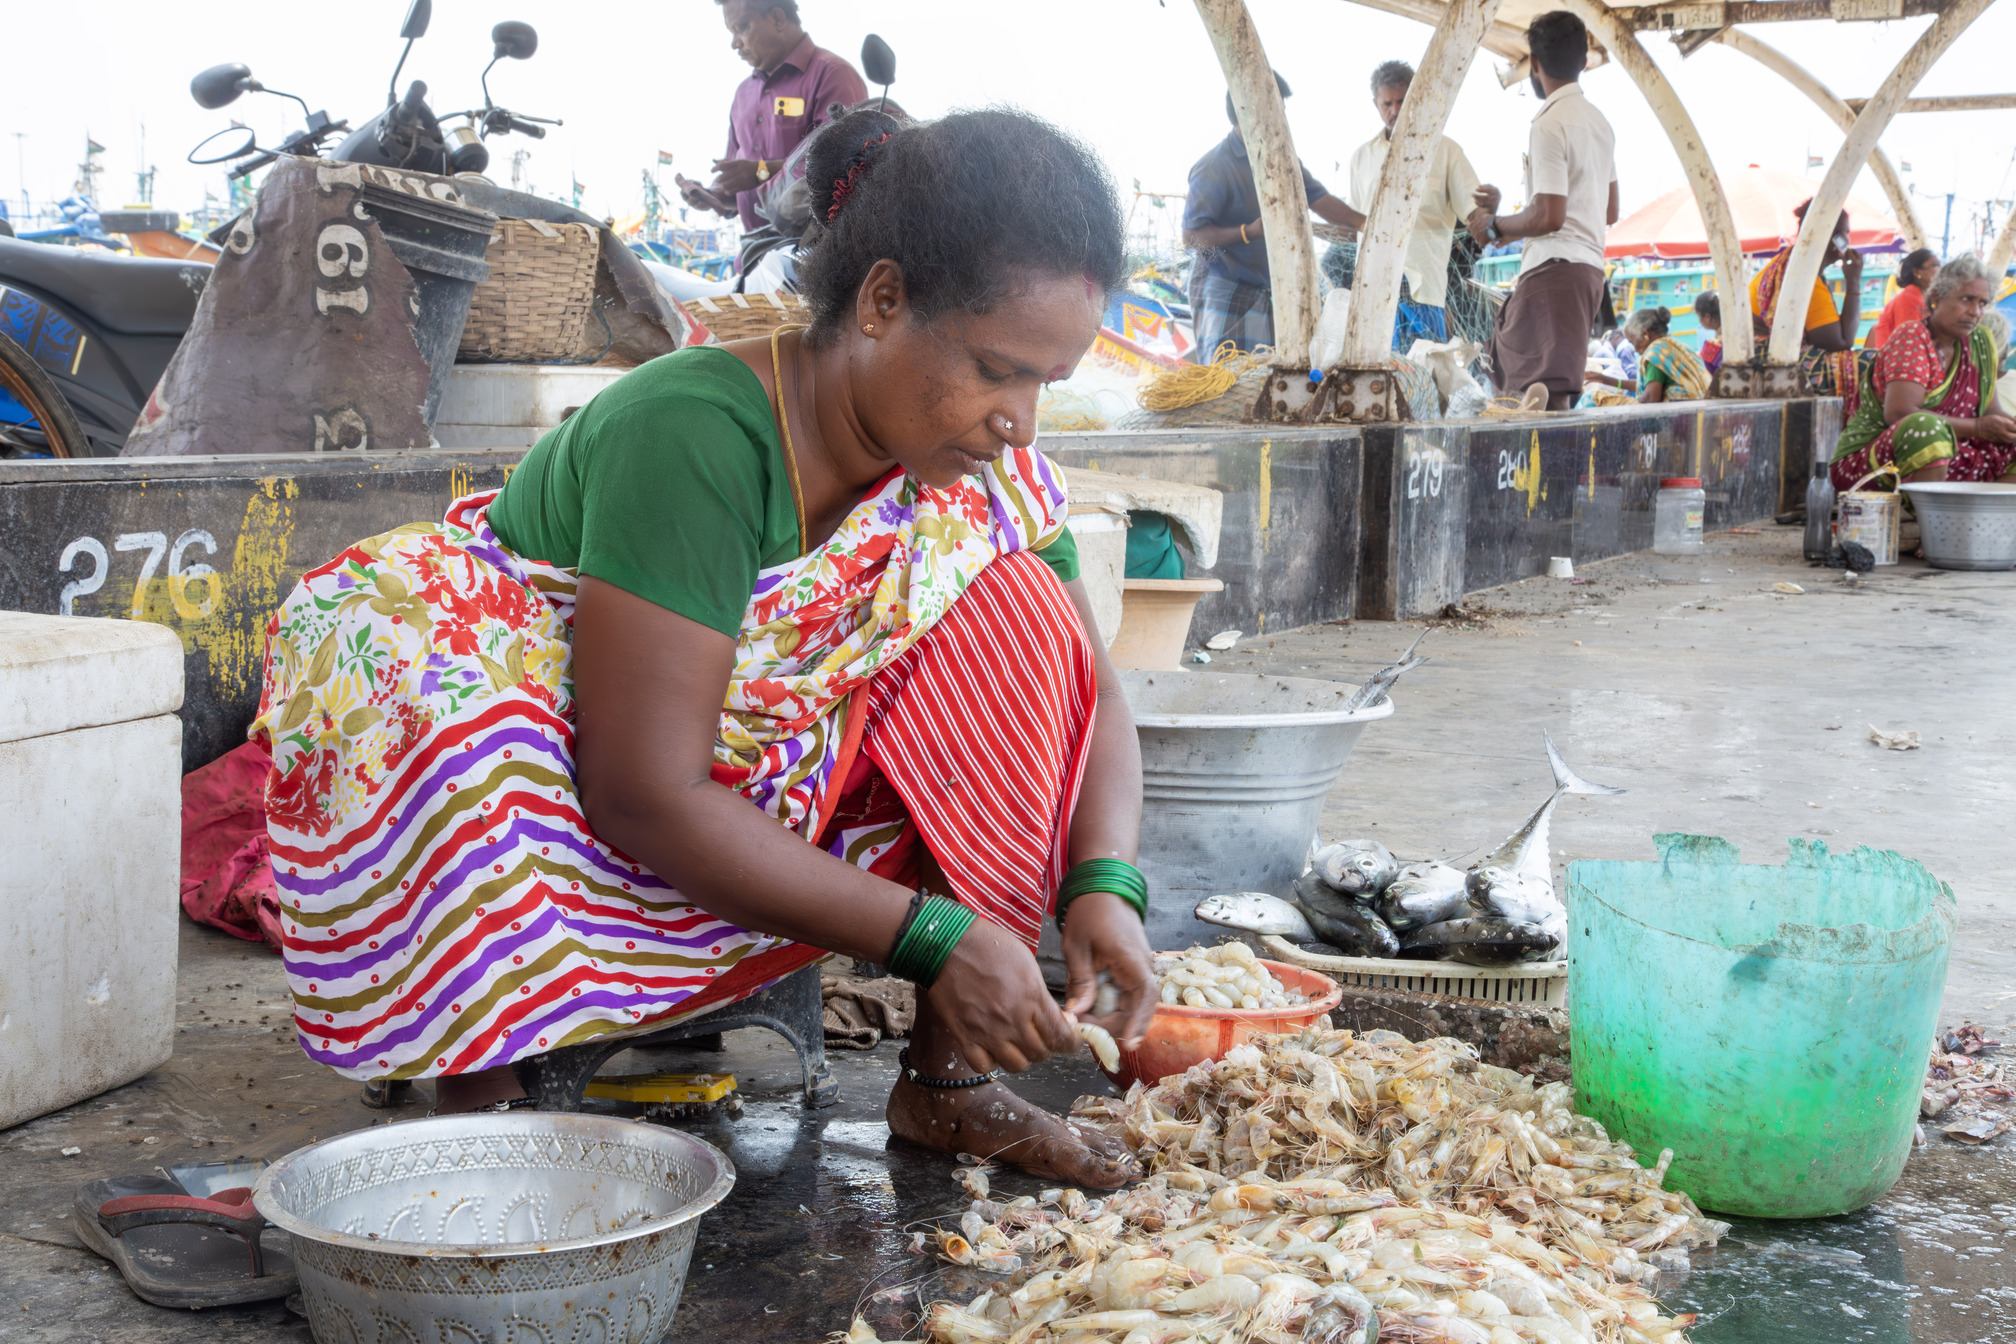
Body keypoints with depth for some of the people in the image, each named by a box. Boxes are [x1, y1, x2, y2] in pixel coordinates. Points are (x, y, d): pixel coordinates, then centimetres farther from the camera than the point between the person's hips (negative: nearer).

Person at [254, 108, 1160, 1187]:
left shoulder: (986, 464, -10)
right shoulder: (692, 436, -30)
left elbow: (1085, 691, -1)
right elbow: (643, 795, -33)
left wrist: (1104, 881, -21)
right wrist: (927, 938, -33)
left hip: (765, 804, 6)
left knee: (1012, 611, -15)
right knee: (413, 686, -38)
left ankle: (948, 1076, -10)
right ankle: (476, 1091, -17)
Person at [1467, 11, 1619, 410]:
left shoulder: (1549, 125, -12)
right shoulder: (1598, 120, 17)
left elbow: (1549, 215, -19)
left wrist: (1496, 225, -2)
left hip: (1555, 267, -10)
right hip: (1590, 266, 10)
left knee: (1551, 396, -12)